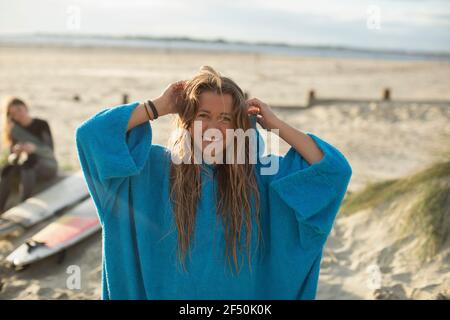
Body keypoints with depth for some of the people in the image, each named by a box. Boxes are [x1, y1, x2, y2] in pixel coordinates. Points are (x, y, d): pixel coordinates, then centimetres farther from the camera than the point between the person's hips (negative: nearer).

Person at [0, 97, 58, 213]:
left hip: (48, 166, -4)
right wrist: (16, 152, -27)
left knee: (28, 161, -35)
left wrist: (34, 148, -36)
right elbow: (10, 154, -3)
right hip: (26, 167, 4)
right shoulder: (14, 129, 6)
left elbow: (49, 149, -17)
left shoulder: (41, 125, -6)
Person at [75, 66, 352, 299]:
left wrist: (274, 124, -13)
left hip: (241, 294, 1)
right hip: (167, 292, -1)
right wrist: (158, 107, -16)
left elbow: (334, 167, -12)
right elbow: (90, 132, -18)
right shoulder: (155, 167, -11)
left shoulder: (259, 174, -8)